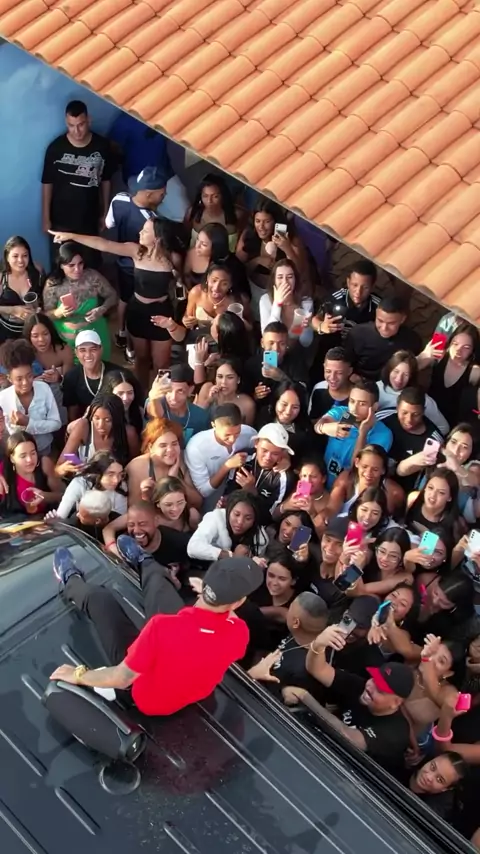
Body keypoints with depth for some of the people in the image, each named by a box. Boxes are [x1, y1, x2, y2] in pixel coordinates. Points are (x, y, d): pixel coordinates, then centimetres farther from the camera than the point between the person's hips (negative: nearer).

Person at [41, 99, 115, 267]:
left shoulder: (102, 145, -9)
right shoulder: (56, 148, -14)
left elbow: (106, 180, 3)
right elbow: (47, 184, -5)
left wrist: (104, 213, 7)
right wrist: (46, 218, -4)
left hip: (90, 218, 2)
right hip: (61, 219, -2)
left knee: (92, 264, 14)